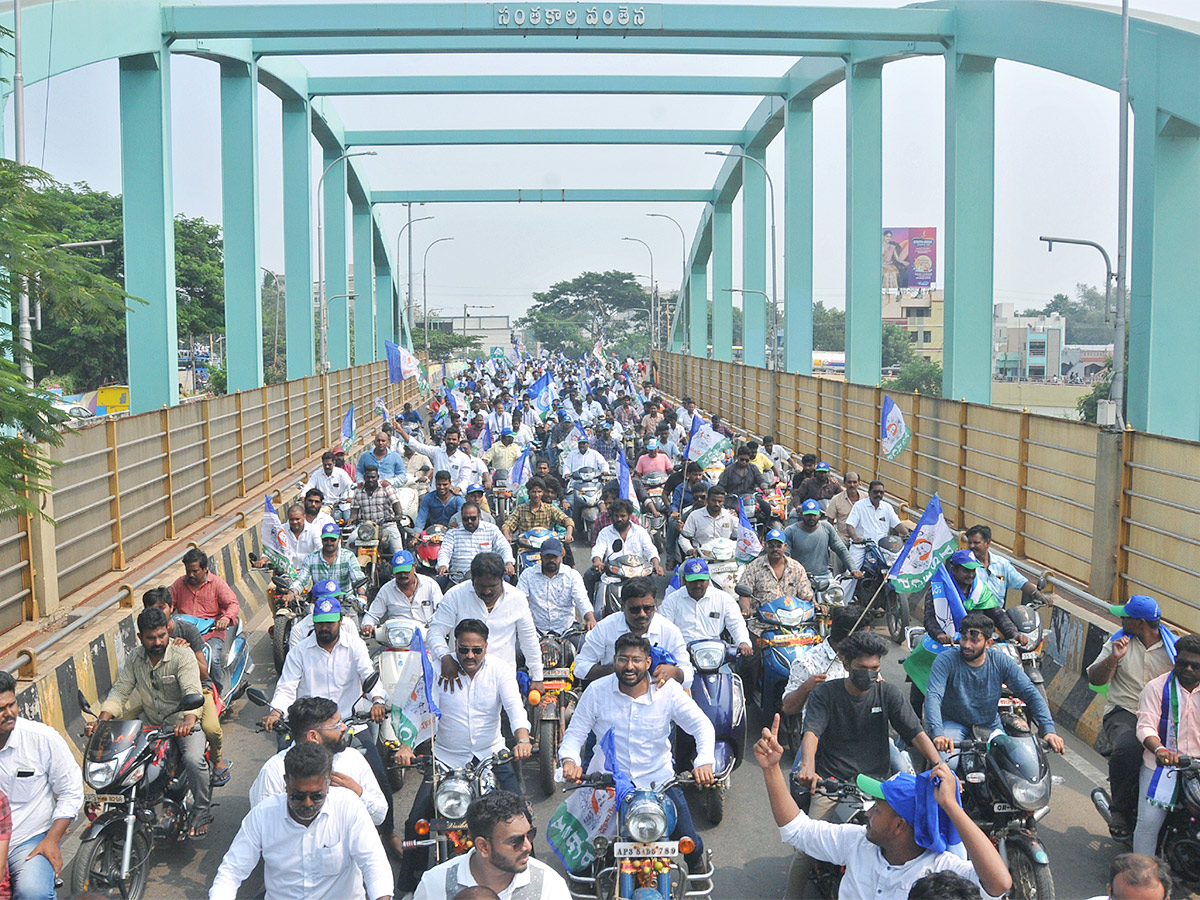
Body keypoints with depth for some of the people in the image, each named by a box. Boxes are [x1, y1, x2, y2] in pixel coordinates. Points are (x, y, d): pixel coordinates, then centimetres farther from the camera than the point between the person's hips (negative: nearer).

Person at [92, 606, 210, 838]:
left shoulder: (183, 656, -15)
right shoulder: (134, 658, 2)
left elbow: (193, 693, -27)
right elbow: (120, 690, -1)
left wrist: (188, 720, -46)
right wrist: (102, 719, -19)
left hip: (182, 722, -5)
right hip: (149, 720, 5)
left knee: (193, 759, -30)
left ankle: (201, 812, -7)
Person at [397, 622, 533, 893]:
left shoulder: (500, 669, -5)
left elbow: (515, 706, -17)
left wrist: (522, 740, -36)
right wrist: (405, 746, -31)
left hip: (492, 754, 0)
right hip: (446, 757, 0)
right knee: (416, 820, -8)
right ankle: (410, 881, 14)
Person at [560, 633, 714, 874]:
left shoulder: (668, 690, -7)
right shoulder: (596, 691, -6)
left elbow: (702, 725, -7)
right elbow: (575, 731, -1)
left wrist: (704, 762, -26)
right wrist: (569, 759, -23)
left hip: (658, 778, 0)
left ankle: (697, 864, 34)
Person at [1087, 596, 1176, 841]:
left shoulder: (1174, 648, 7)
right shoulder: (1120, 641, 9)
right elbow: (1094, 680, 5)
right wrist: (1113, 659, -13)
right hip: (1123, 712, -1)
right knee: (1127, 747, -33)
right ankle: (1120, 809, -16)